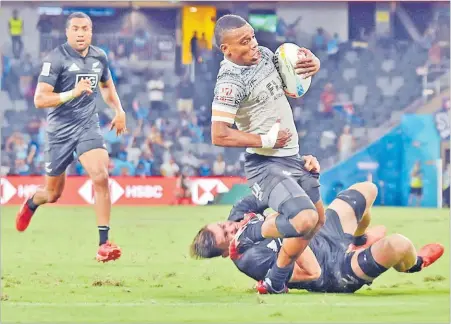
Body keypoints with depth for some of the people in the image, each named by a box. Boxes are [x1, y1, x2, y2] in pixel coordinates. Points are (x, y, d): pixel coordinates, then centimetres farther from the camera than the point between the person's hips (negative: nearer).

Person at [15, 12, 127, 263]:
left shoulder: (99, 57, 3)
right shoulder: (56, 59, -14)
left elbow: (107, 84, 26)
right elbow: (39, 100, -20)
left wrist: (119, 110, 12)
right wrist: (73, 93, -31)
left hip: (88, 127, 3)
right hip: (60, 131, -3)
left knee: (101, 177, -21)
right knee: (53, 193, 12)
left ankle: (104, 243, -19)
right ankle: (31, 203, 50)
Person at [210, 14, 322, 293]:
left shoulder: (264, 55, 5)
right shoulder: (230, 82, -20)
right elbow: (219, 136, -27)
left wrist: (312, 64, -2)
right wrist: (266, 140, -20)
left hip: (293, 158, 9)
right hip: (267, 165, -9)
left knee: (319, 220, 17)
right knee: (306, 219, -26)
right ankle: (275, 284, -10)